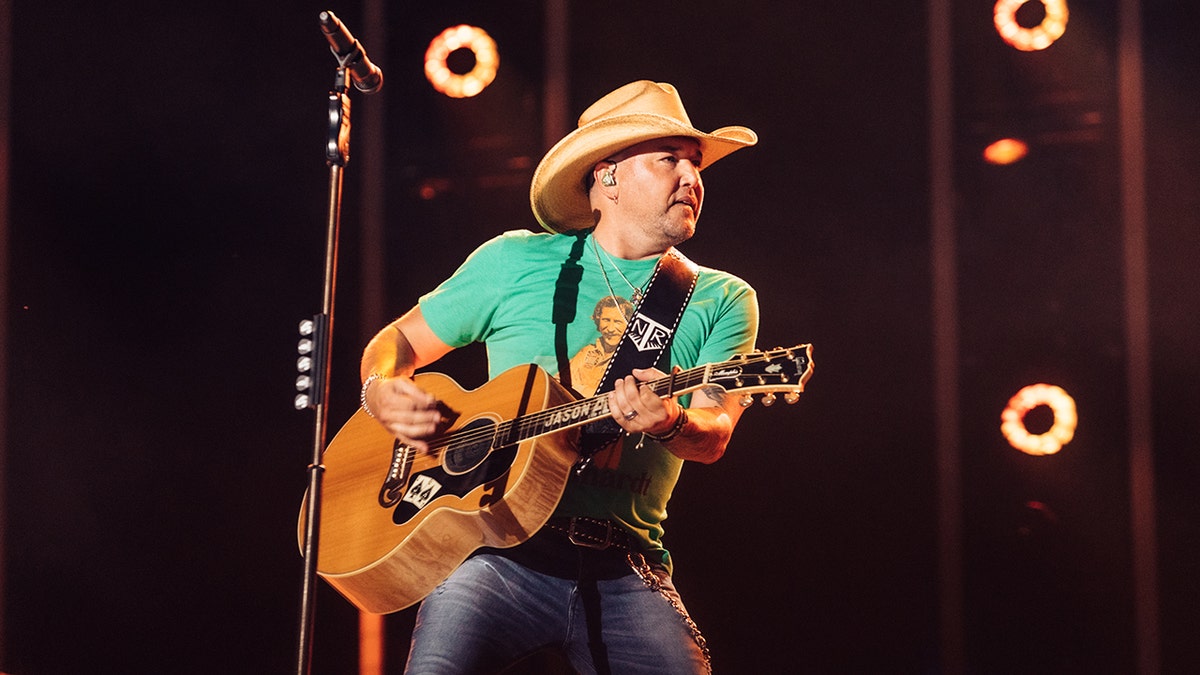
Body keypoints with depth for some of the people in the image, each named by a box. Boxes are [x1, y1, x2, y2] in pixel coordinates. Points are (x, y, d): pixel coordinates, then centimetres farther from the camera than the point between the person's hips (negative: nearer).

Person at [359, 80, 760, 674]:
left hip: (624, 571, 1)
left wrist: (669, 423, -26)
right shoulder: (516, 261, 10)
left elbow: (713, 439, -2)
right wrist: (380, 392, -7)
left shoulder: (723, 300, 12)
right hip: (499, 552, -1)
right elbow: (397, 341, 17)